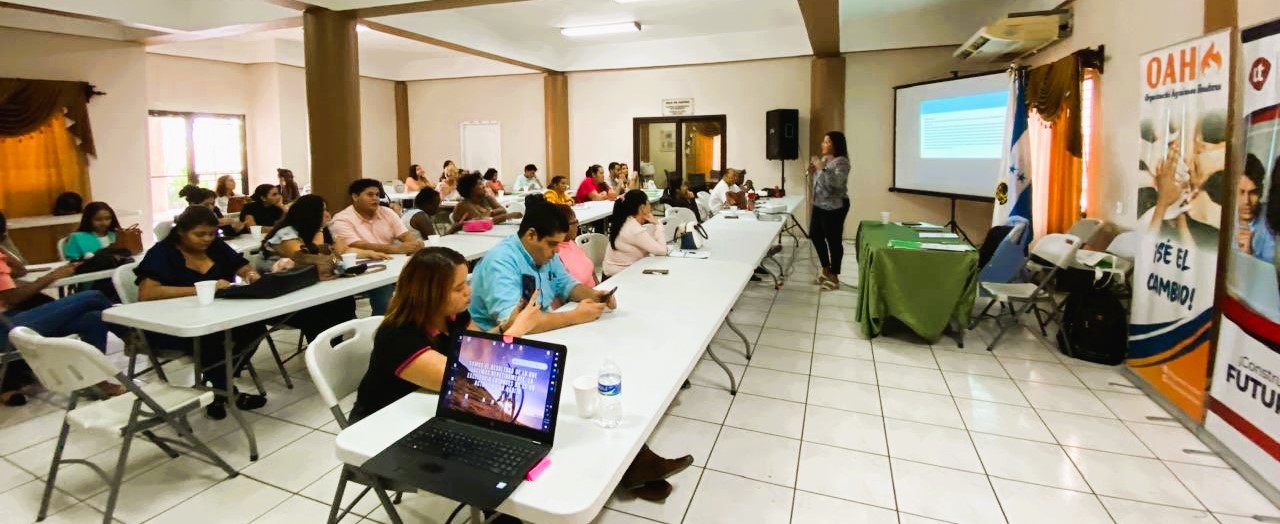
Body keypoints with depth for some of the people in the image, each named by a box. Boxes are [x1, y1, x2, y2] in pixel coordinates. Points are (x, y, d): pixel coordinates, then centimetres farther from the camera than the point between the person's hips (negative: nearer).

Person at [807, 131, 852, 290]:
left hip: (834, 207, -9)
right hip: (819, 205, 9)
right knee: (815, 235, 14)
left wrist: (822, 168, -28)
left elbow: (836, 183, -28)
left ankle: (834, 276, 8)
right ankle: (826, 269, 29)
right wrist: (813, 171, 4)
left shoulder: (841, 162, -14)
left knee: (833, 240, -2)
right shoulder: (824, 159, 12)